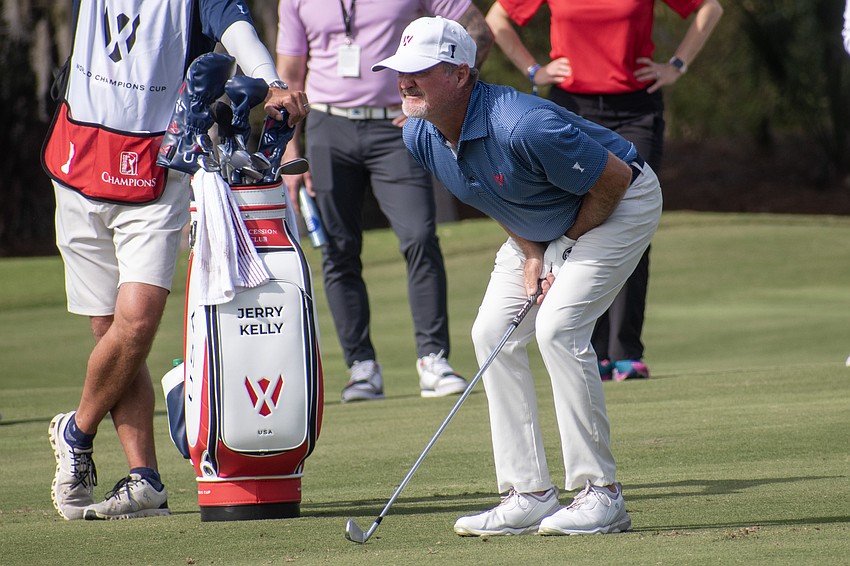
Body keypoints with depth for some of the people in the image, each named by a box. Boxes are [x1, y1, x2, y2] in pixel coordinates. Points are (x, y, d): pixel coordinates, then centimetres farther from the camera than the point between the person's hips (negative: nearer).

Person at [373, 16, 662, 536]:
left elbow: (613, 180, -25)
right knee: (492, 332, -2)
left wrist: (563, 249, -14)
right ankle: (530, 496, 1)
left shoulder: (522, 127, -37)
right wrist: (532, 257, -8)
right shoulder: (420, 137, -12)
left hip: (621, 203, -9)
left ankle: (601, 496, -16)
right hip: (538, 229, 9)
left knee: (559, 326, -23)